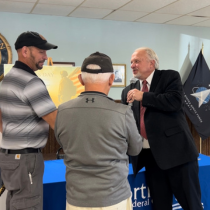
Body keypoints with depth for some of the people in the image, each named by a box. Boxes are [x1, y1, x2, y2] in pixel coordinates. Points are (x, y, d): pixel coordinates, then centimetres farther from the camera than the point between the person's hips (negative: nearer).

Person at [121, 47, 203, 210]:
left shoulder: (170, 77, 0)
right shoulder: (129, 91, 13)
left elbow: (175, 102, -17)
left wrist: (143, 96, -13)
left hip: (176, 151, -4)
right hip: (150, 155, 5)